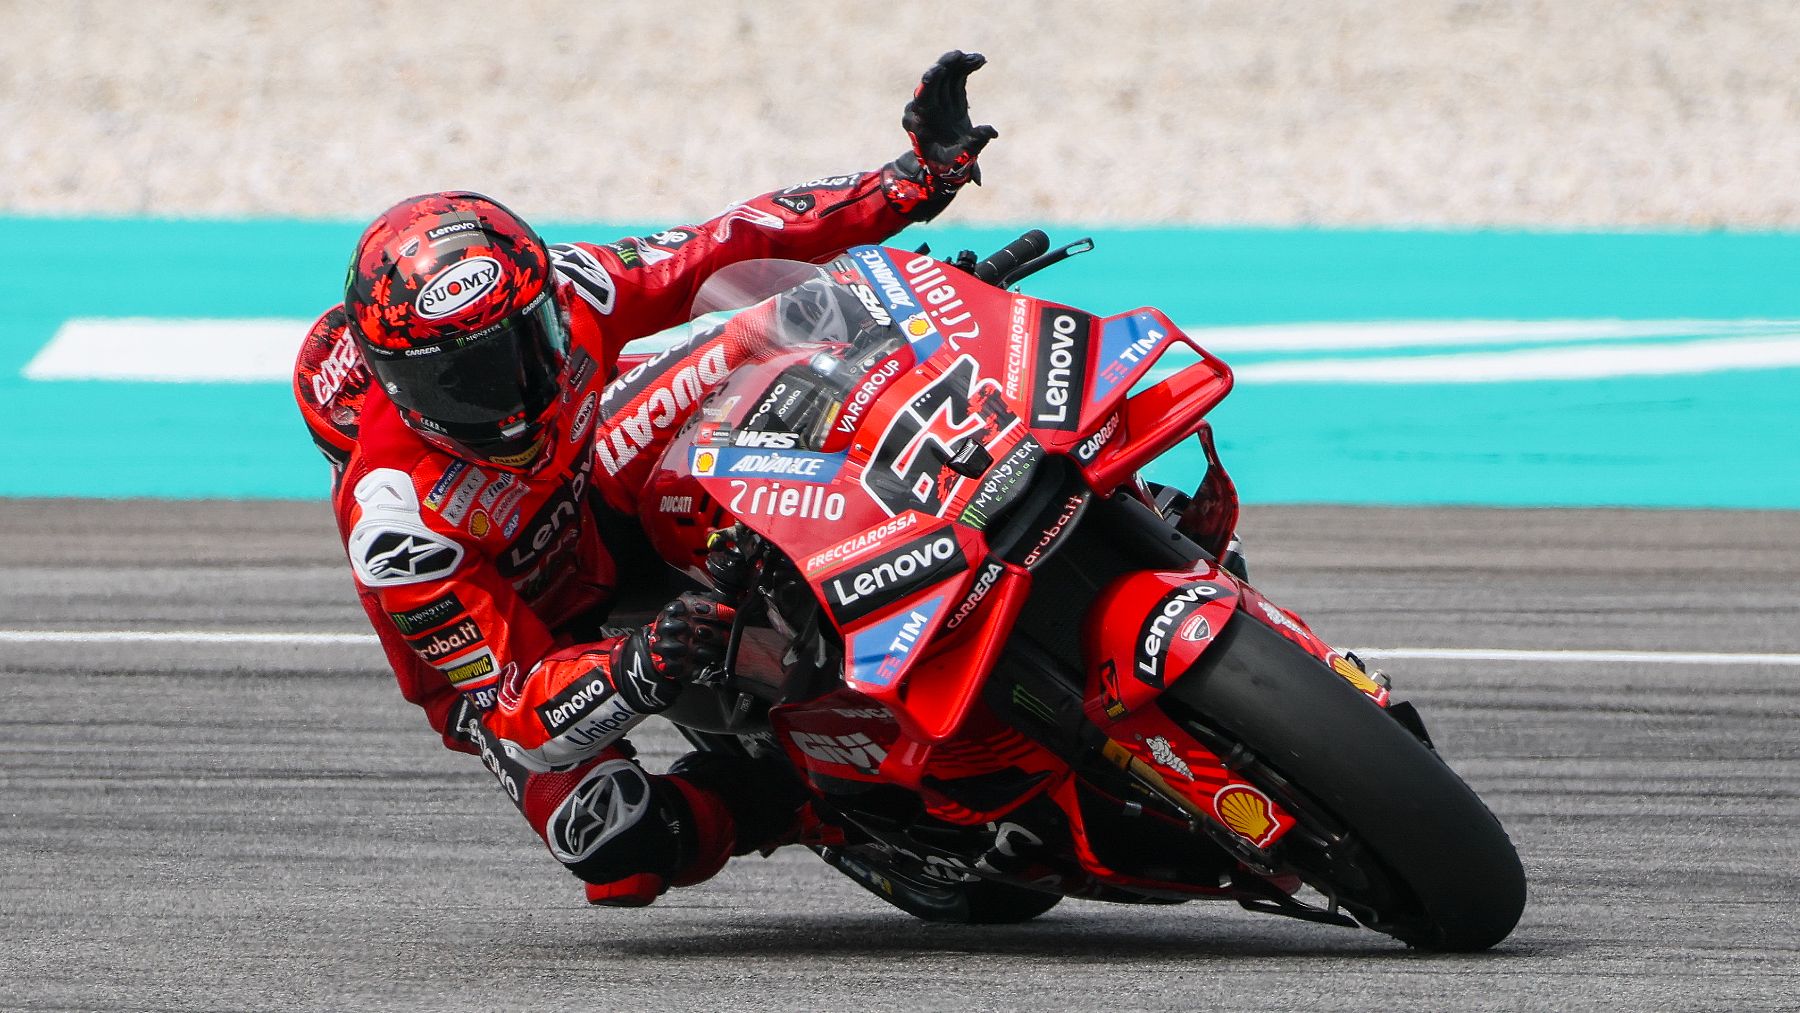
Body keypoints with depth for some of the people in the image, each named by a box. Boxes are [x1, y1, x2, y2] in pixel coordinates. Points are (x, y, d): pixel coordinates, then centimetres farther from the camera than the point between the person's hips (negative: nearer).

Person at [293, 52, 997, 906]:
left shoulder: (556, 293, -28)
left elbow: (727, 249, -14)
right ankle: (771, 793, 1)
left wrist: (914, 181, -19)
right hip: (507, 653, -5)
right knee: (628, 857, -30)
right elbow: (504, 708, -36)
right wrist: (637, 673, -55)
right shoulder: (399, 522, -40)